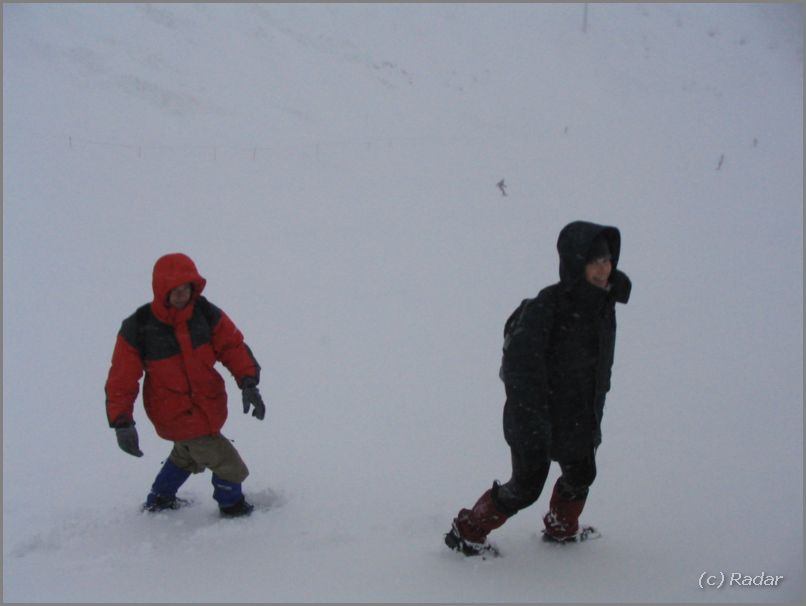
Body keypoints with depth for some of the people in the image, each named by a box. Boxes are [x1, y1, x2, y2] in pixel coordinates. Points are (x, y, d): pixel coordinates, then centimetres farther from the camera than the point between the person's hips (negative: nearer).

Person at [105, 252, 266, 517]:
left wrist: (248, 382, -25)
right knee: (229, 466, -1)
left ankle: (159, 501, 55)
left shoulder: (206, 313, -11)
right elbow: (121, 379, -14)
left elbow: (233, 345, -9)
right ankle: (232, 506, 29)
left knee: (187, 454, 31)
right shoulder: (138, 328, -20)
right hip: (176, 416, -6)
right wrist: (121, 423, -20)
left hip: (208, 404, 6)